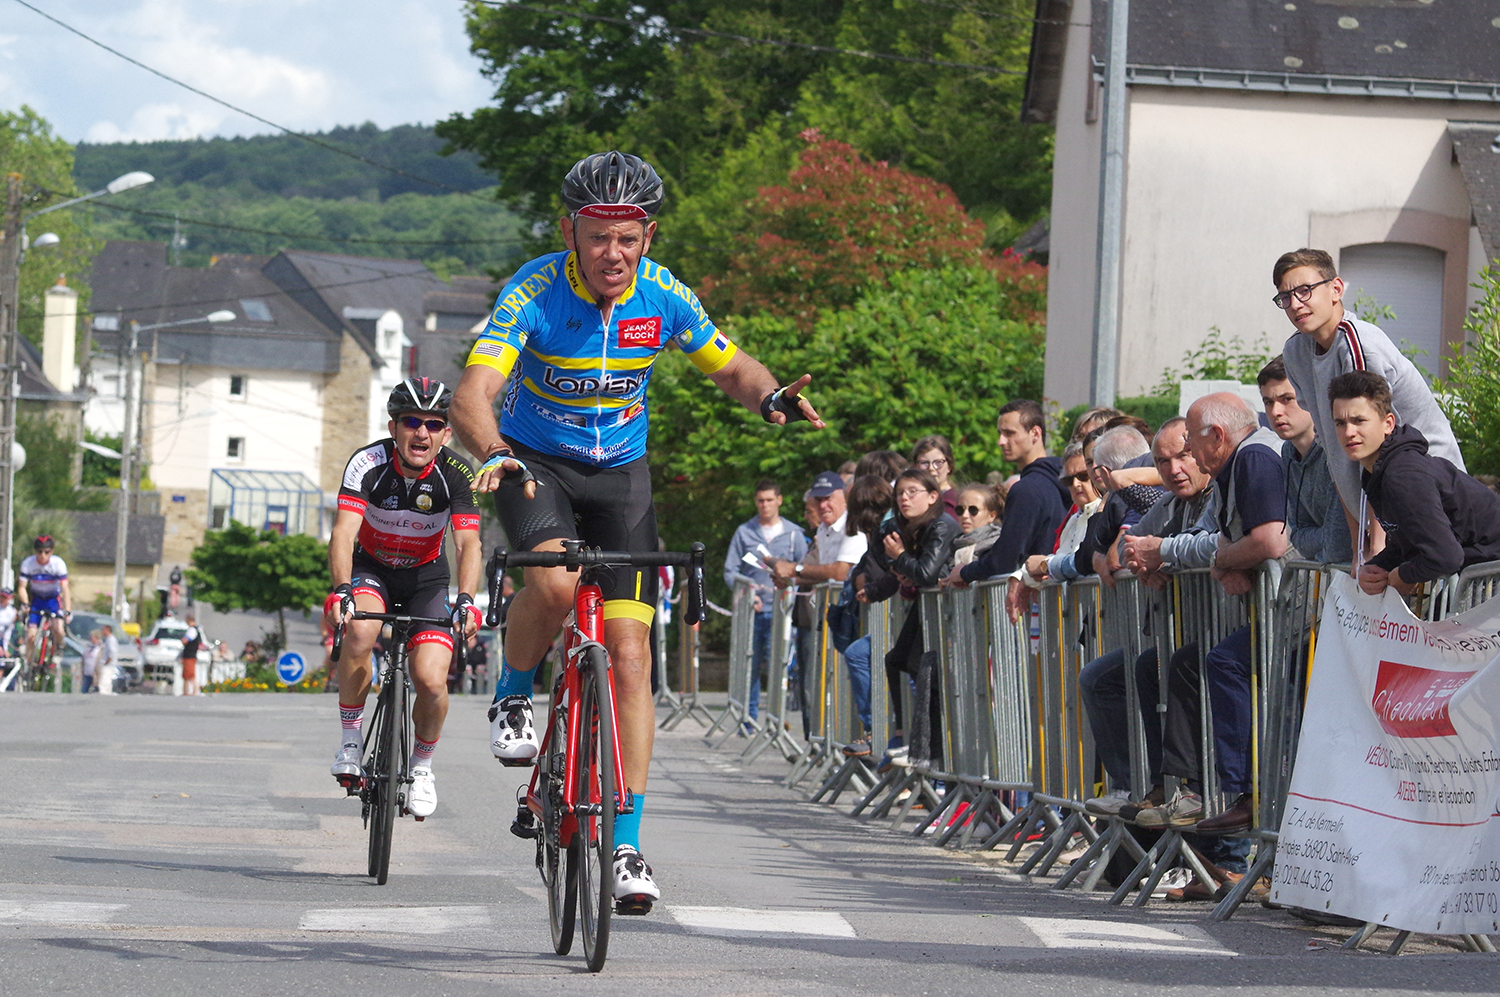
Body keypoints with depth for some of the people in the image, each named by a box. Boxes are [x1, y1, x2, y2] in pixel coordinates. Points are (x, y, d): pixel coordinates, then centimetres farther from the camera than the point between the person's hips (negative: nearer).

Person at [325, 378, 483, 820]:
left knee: (431, 681, -18)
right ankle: (349, 739, -15)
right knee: (360, 631, -34)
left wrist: (465, 600, -48)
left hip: (426, 577, 1)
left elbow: (468, 543, -30)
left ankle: (422, 763, 13)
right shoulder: (368, 464, -23)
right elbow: (344, 532, -33)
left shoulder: (456, 474, -21)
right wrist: (342, 589, -51)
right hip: (371, 569, -1)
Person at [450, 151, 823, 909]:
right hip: (535, 464, -2)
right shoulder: (534, 292, -22)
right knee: (555, 581, -34)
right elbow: (472, 396, -32)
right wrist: (492, 454, -53)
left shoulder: (664, 296, -13)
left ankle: (626, 847, -5)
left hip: (619, 475, 2)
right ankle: (512, 699, -1)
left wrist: (769, 397, -20)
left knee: (630, 651, -8)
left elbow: (730, 367, 3)